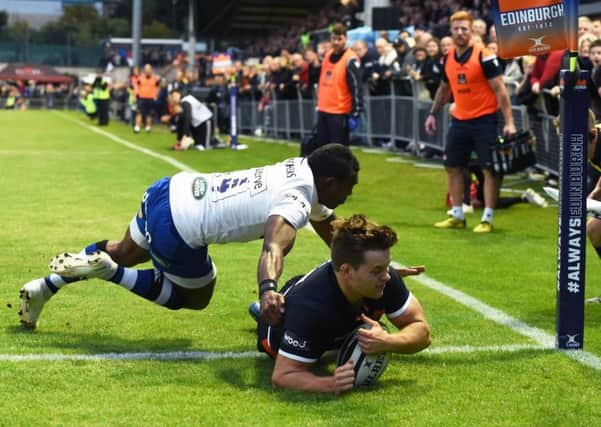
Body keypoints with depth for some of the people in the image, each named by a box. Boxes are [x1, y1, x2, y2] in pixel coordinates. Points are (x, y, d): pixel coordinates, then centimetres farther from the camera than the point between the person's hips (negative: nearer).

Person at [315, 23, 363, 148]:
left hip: (340, 113, -8)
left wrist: (355, 114, -19)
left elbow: (356, 89, -16)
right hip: (323, 111, 8)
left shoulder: (350, 60, -14)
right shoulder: (327, 55, 11)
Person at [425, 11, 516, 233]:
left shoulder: (484, 57, -13)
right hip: (459, 120, 6)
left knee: (490, 169, -4)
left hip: (484, 120, -6)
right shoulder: (447, 59, 5)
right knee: (452, 167, 9)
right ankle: (457, 216, 20)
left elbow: (500, 90, -13)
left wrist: (509, 122, -18)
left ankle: (487, 219, 3)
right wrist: (433, 113, 19)